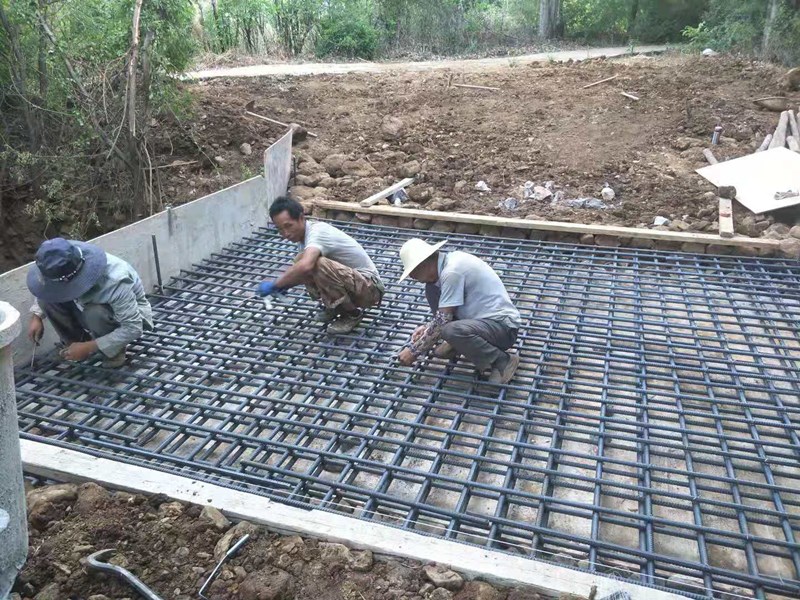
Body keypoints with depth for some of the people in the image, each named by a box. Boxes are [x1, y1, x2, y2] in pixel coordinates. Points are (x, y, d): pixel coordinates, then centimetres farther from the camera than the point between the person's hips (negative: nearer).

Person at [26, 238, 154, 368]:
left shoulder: (115, 282, -39)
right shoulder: (64, 269, -21)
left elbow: (133, 328, -34)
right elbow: (45, 289, 4)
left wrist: (88, 348, -31)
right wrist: (36, 316, -11)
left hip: (130, 315, -6)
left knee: (95, 314, -38)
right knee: (47, 299, -17)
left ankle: (115, 349, -9)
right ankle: (75, 343, 1)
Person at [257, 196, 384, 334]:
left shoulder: (317, 232, -24)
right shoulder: (303, 233, 4)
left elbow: (305, 266, -44)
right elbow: (303, 266, 18)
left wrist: (274, 285, -31)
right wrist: (284, 283, -1)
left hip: (370, 287, -9)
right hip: (351, 281, 9)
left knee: (319, 265, -33)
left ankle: (352, 313, -10)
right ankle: (334, 307, 12)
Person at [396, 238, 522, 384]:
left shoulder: (452, 271, -23)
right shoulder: (451, 260, 5)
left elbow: (442, 321, -21)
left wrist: (414, 351, -12)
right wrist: (426, 328, 9)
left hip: (503, 327, -9)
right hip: (483, 316, 9)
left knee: (451, 331, -37)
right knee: (432, 289, 2)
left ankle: (502, 360, -12)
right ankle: (456, 344, 14)